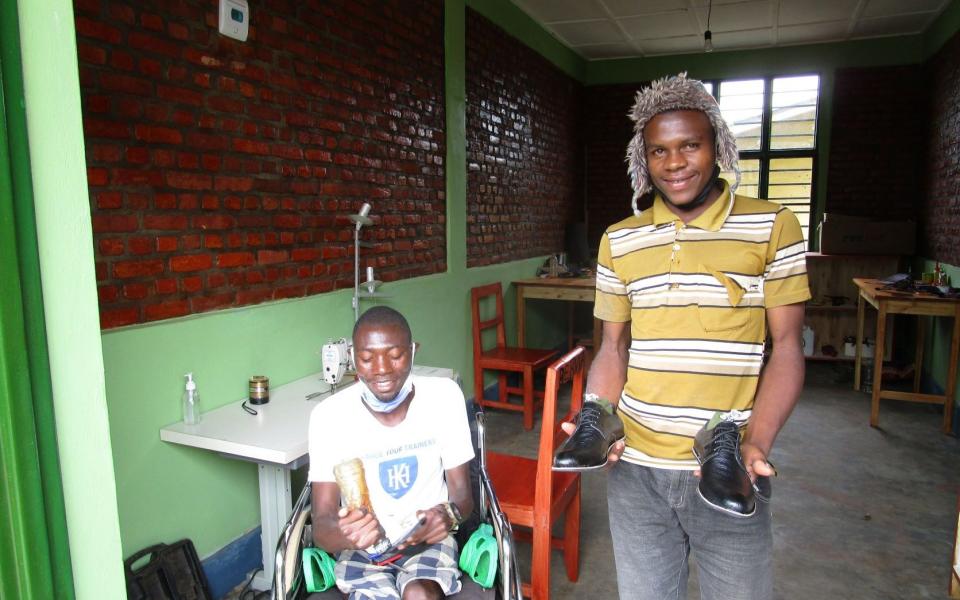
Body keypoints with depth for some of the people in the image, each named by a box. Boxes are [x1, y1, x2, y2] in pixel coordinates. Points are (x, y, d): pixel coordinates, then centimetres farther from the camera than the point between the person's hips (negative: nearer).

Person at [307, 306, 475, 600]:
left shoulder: (444, 396, -12)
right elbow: (321, 526, -15)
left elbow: (461, 492, -6)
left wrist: (448, 515, -30)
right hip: (361, 549, 0)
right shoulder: (328, 415, -15)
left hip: (428, 538, 1)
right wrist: (345, 535, -39)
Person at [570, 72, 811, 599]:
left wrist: (757, 442, -15)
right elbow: (613, 348, 8)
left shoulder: (772, 227, -3)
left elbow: (785, 346, -3)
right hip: (634, 468, 2)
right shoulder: (618, 240, 4)